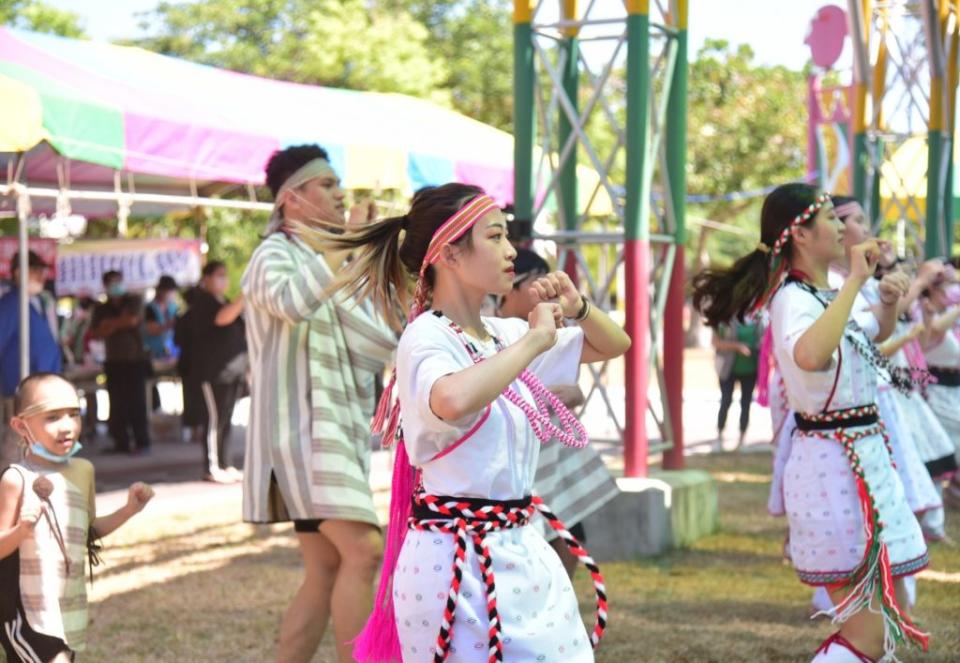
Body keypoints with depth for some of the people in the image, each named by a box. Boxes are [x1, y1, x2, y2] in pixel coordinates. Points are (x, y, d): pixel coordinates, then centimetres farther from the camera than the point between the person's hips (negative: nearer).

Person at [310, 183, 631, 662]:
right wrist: (534, 340, -27)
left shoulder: (503, 334, 9)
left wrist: (577, 309, 1)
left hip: (520, 552, 8)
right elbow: (454, 401, -40)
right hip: (455, 562, -8)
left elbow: (614, 346, 21)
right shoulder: (426, 338, -15)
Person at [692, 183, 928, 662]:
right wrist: (853, 281, -34)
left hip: (861, 460, 10)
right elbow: (810, 355, -43)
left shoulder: (824, 295, 10)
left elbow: (877, 334, 30)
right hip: (834, 466, -10)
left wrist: (889, 302, 9)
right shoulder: (795, 298, -18)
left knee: (893, 619, 17)